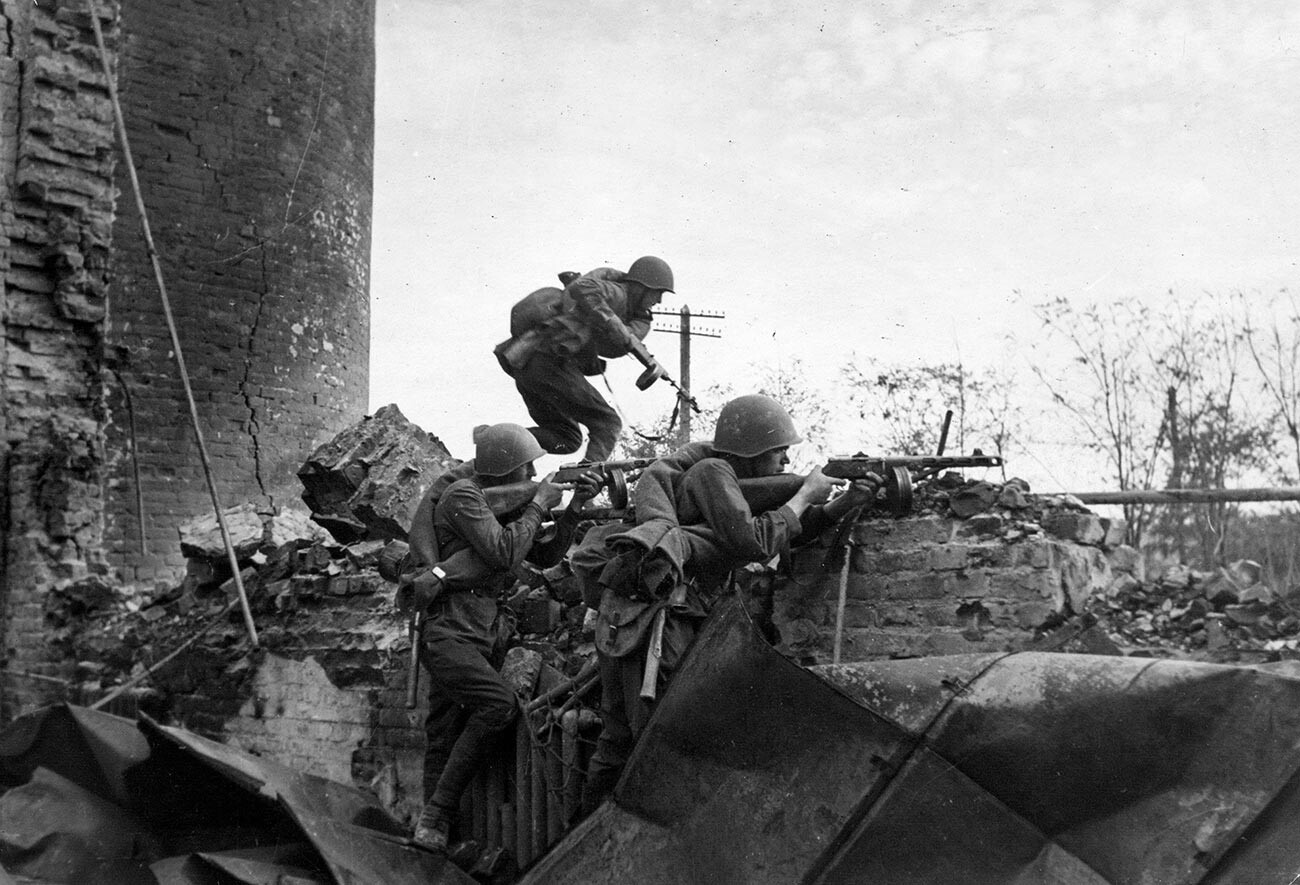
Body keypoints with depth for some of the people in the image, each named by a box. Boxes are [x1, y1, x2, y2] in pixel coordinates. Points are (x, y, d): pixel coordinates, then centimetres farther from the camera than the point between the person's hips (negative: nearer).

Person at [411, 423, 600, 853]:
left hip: (483, 631, 9)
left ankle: (432, 827, 11)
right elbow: (503, 554, -18)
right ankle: (436, 815, -17)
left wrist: (575, 507, 8)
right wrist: (539, 504, -7)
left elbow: (544, 556, 19)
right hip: (450, 630, -9)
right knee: (498, 703, -25)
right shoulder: (463, 496, -9)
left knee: (444, 735, 8)